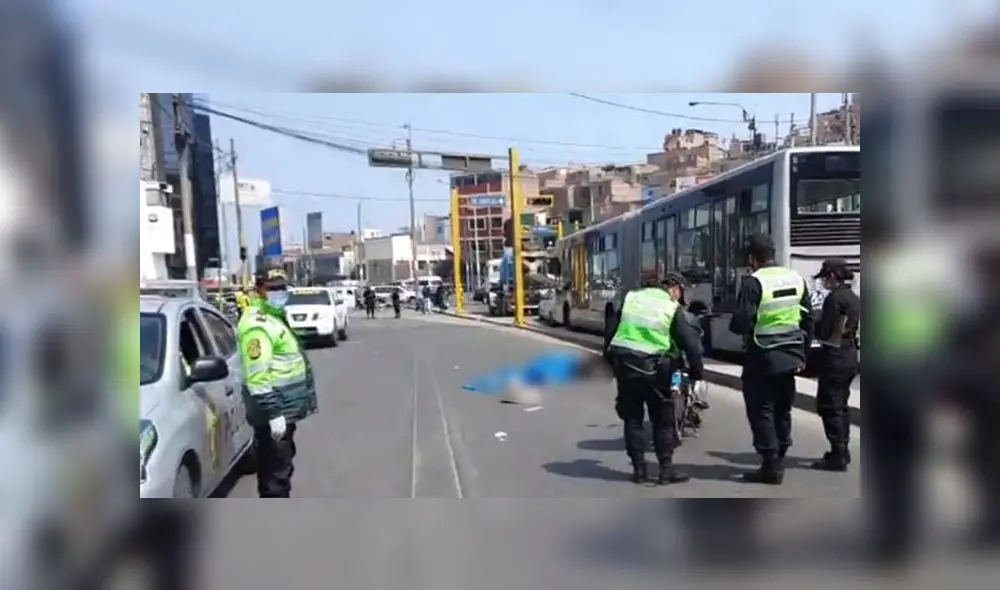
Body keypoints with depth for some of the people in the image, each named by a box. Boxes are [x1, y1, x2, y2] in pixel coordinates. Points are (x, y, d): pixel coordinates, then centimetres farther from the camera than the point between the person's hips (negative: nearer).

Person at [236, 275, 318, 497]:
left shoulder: (275, 316, 14)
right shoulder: (257, 324, -19)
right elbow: (258, 377, -26)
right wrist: (273, 412, -27)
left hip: (284, 408, 11)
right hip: (274, 412, -11)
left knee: (281, 465, 21)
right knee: (275, 470, -6)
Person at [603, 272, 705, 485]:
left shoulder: (631, 297, 11)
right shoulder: (672, 308, -1)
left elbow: (611, 331, 12)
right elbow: (690, 343, -3)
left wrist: (609, 359, 19)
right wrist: (697, 370, 8)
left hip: (623, 363, 4)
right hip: (652, 367, -4)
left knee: (632, 418, 12)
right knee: (663, 420, 9)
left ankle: (639, 469, 14)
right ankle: (666, 469, 12)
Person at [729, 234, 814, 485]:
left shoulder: (753, 282, -13)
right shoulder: (797, 279, 8)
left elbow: (740, 324, -18)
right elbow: (808, 319, 12)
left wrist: (736, 325, 6)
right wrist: (802, 353, 19)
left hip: (763, 358, -6)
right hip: (790, 356, 7)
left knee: (761, 411, 2)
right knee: (783, 410, 15)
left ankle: (771, 466, 4)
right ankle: (779, 463, 22)